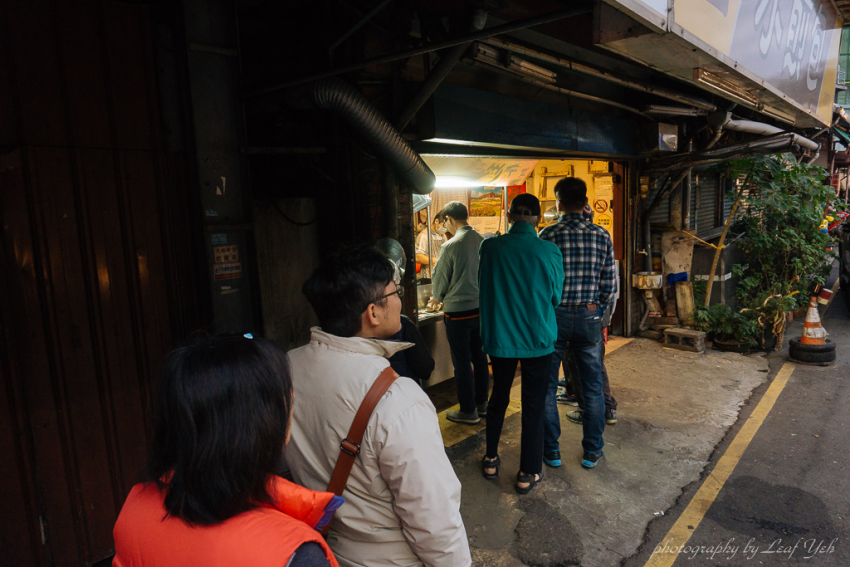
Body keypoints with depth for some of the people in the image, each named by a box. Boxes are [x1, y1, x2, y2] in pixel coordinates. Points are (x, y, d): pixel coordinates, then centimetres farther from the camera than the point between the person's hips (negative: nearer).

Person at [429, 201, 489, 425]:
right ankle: (481, 403, 29)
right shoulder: (482, 241, 0)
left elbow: (440, 278, -7)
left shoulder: (450, 246, -17)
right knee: (479, 357, 16)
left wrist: (437, 298, 15)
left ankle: (468, 411, 14)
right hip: (481, 307, 6)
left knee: (462, 362, 5)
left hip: (458, 311, -6)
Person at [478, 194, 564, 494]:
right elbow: (556, 296, 0)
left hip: (499, 336, 2)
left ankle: (491, 459, 33)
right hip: (537, 339, -2)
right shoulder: (549, 251, -13)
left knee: (499, 396, 20)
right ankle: (528, 472, 21)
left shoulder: (490, 247, -11)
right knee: (533, 404, 10)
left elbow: (483, 290, 2)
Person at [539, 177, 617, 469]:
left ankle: (551, 450, 20)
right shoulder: (601, 235, -2)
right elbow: (610, 283, 1)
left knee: (547, 387, 11)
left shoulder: (548, 235, -10)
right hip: (589, 318, 2)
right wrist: (597, 312, 14)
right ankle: (592, 451, 23)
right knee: (592, 387, 14)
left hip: (554, 317, -2)